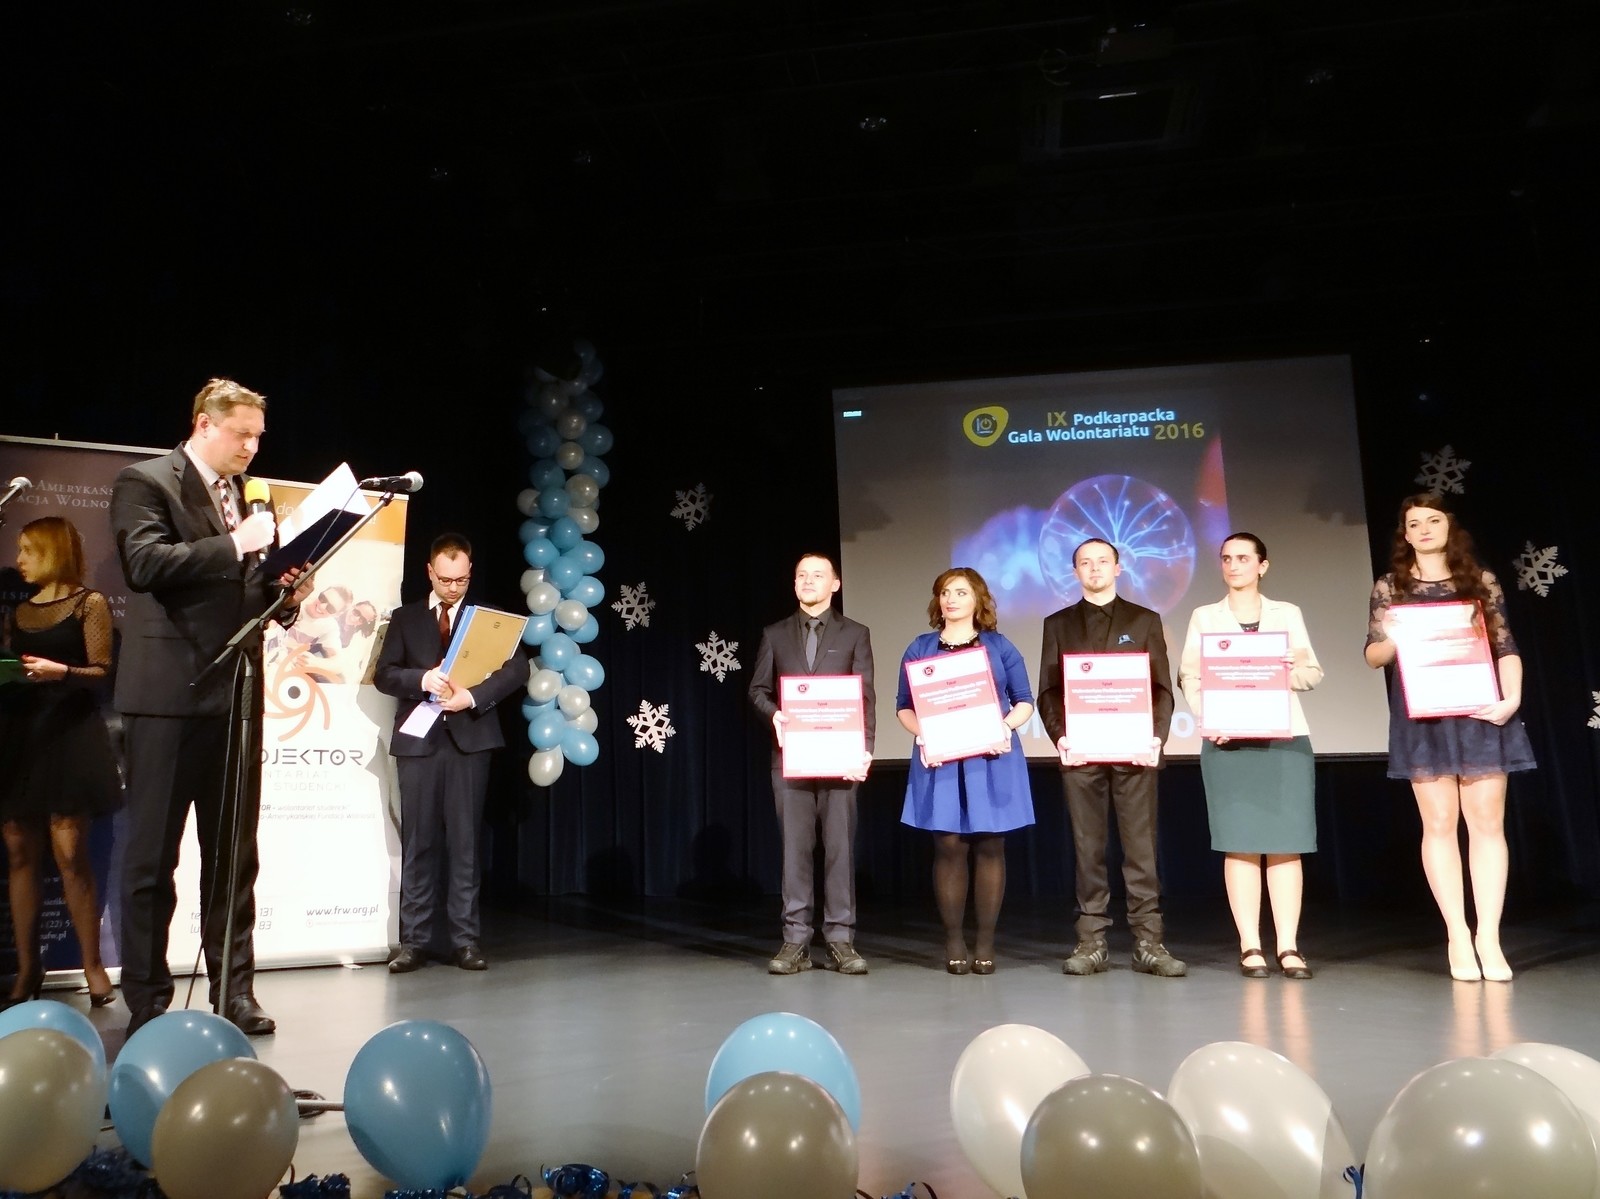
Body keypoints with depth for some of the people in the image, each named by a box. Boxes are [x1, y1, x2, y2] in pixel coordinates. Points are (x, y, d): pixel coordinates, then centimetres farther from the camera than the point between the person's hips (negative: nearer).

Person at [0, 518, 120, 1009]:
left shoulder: (89, 604, 1)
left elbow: (101, 672, -6)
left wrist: (61, 671, -23)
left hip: (68, 733, -6)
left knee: (69, 853, -9)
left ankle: (92, 965, -3)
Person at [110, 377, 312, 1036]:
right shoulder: (145, 482, -1)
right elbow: (146, 564, -17)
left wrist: (287, 592, 0)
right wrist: (234, 544, -21)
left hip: (235, 695, 6)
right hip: (169, 693, -6)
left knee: (234, 854, 10)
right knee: (152, 854, 3)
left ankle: (234, 993, 19)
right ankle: (146, 1003, 13)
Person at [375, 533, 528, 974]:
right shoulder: (405, 618, 14)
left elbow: (517, 668, -1)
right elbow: (384, 674, 5)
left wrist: (472, 696, -16)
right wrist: (423, 679, -15)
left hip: (470, 738, -1)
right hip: (418, 739, 1)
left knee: (465, 842, 1)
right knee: (418, 843, 1)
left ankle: (465, 939, 6)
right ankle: (414, 940, 8)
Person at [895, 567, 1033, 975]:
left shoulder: (999, 646, 9)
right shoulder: (919, 648, 10)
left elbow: (1024, 700, 7)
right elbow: (904, 705, 7)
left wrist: (1005, 727, -12)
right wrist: (923, 735, -11)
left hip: (992, 761, 0)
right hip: (940, 760, 0)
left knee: (989, 848, 1)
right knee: (949, 847, -3)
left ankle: (985, 943, 8)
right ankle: (954, 942, 6)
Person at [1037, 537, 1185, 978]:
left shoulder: (1145, 621, 11)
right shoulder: (1058, 624, 13)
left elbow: (1162, 688, 6)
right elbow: (1048, 691, 6)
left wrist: (1157, 736, -9)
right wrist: (1059, 736, -10)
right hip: (1080, 751, 1)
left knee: (1141, 846, 0)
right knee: (1088, 847, 2)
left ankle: (1149, 941, 5)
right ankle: (1091, 941, 8)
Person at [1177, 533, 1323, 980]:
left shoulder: (1287, 613, 14)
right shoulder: (1204, 617, 12)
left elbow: (1313, 671, 8)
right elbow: (1189, 676, 2)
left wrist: (1289, 673, -15)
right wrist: (1209, 718, -15)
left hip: (1286, 738, 1)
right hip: (1228, 740, -1)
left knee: (1285, 843, -1)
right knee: (1240, 843, -3)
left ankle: (1288, 946, 2)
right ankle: (1250, 946, 1)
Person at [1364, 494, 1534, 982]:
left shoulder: (1482, 582, 9)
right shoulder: (1389, 587, 8)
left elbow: (1506, 648, 6)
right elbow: (1373, 655, 6)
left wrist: (1512, 697, -8)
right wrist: (1392, 639, -15)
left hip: (1480, 710, 1)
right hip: (1423, 716, -1)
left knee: (1487, 822, -1)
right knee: (1440, 824, -1)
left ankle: (1488, 937, 4)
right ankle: (1458, 937, 5)